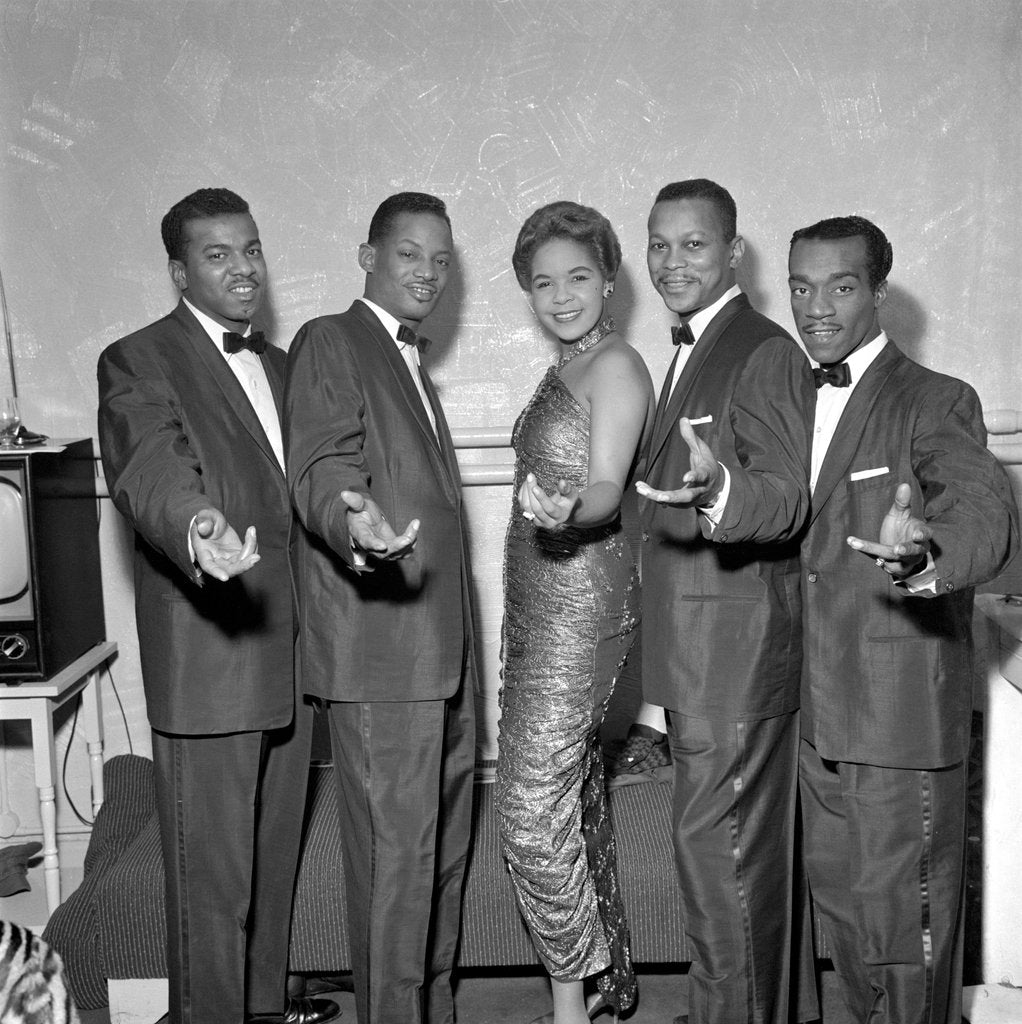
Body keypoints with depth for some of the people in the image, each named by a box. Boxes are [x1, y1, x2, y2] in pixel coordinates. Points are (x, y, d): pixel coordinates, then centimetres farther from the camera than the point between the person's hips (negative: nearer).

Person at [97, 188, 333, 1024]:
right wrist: (198, 526, -46)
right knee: (213, 872, 2)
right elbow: (149, 473, -26)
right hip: (208, 662, -7)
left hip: (290, 653, 8)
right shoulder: (138, 362, -7)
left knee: (276, 853, 20)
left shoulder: (279, 364, 17)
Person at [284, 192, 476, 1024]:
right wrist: (352, 520, -42)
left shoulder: (412, 366, 22)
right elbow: (322, 467, -18)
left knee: (445, 844, 17)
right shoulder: (329, 343, -5)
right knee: (397, 848, -6)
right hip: (381, 649, -9)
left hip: (442, 648, 9)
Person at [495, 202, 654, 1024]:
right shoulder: (565, 367, 16)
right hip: (541, 603, 9)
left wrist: (564, 511, -42)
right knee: (574, 793, 15)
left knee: (533, 807, -8)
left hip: (582, 606, -9)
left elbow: (606, 488, -23)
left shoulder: (617, 367, -11)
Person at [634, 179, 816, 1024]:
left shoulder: (766, 353, -13)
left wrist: (718, 492, -41)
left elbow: (788, 497, -22)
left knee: (719, 848, -3)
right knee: (740, 852, 19)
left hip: (737, 657, -10)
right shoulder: (692, 352, 17)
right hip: (697, 657, 10)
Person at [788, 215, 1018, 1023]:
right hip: (817, 715, 7)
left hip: (902, 721, -6)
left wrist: (921, 551, -48)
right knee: (840, 909, 19)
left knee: (904, 925, 3)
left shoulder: (936, 402, -11)